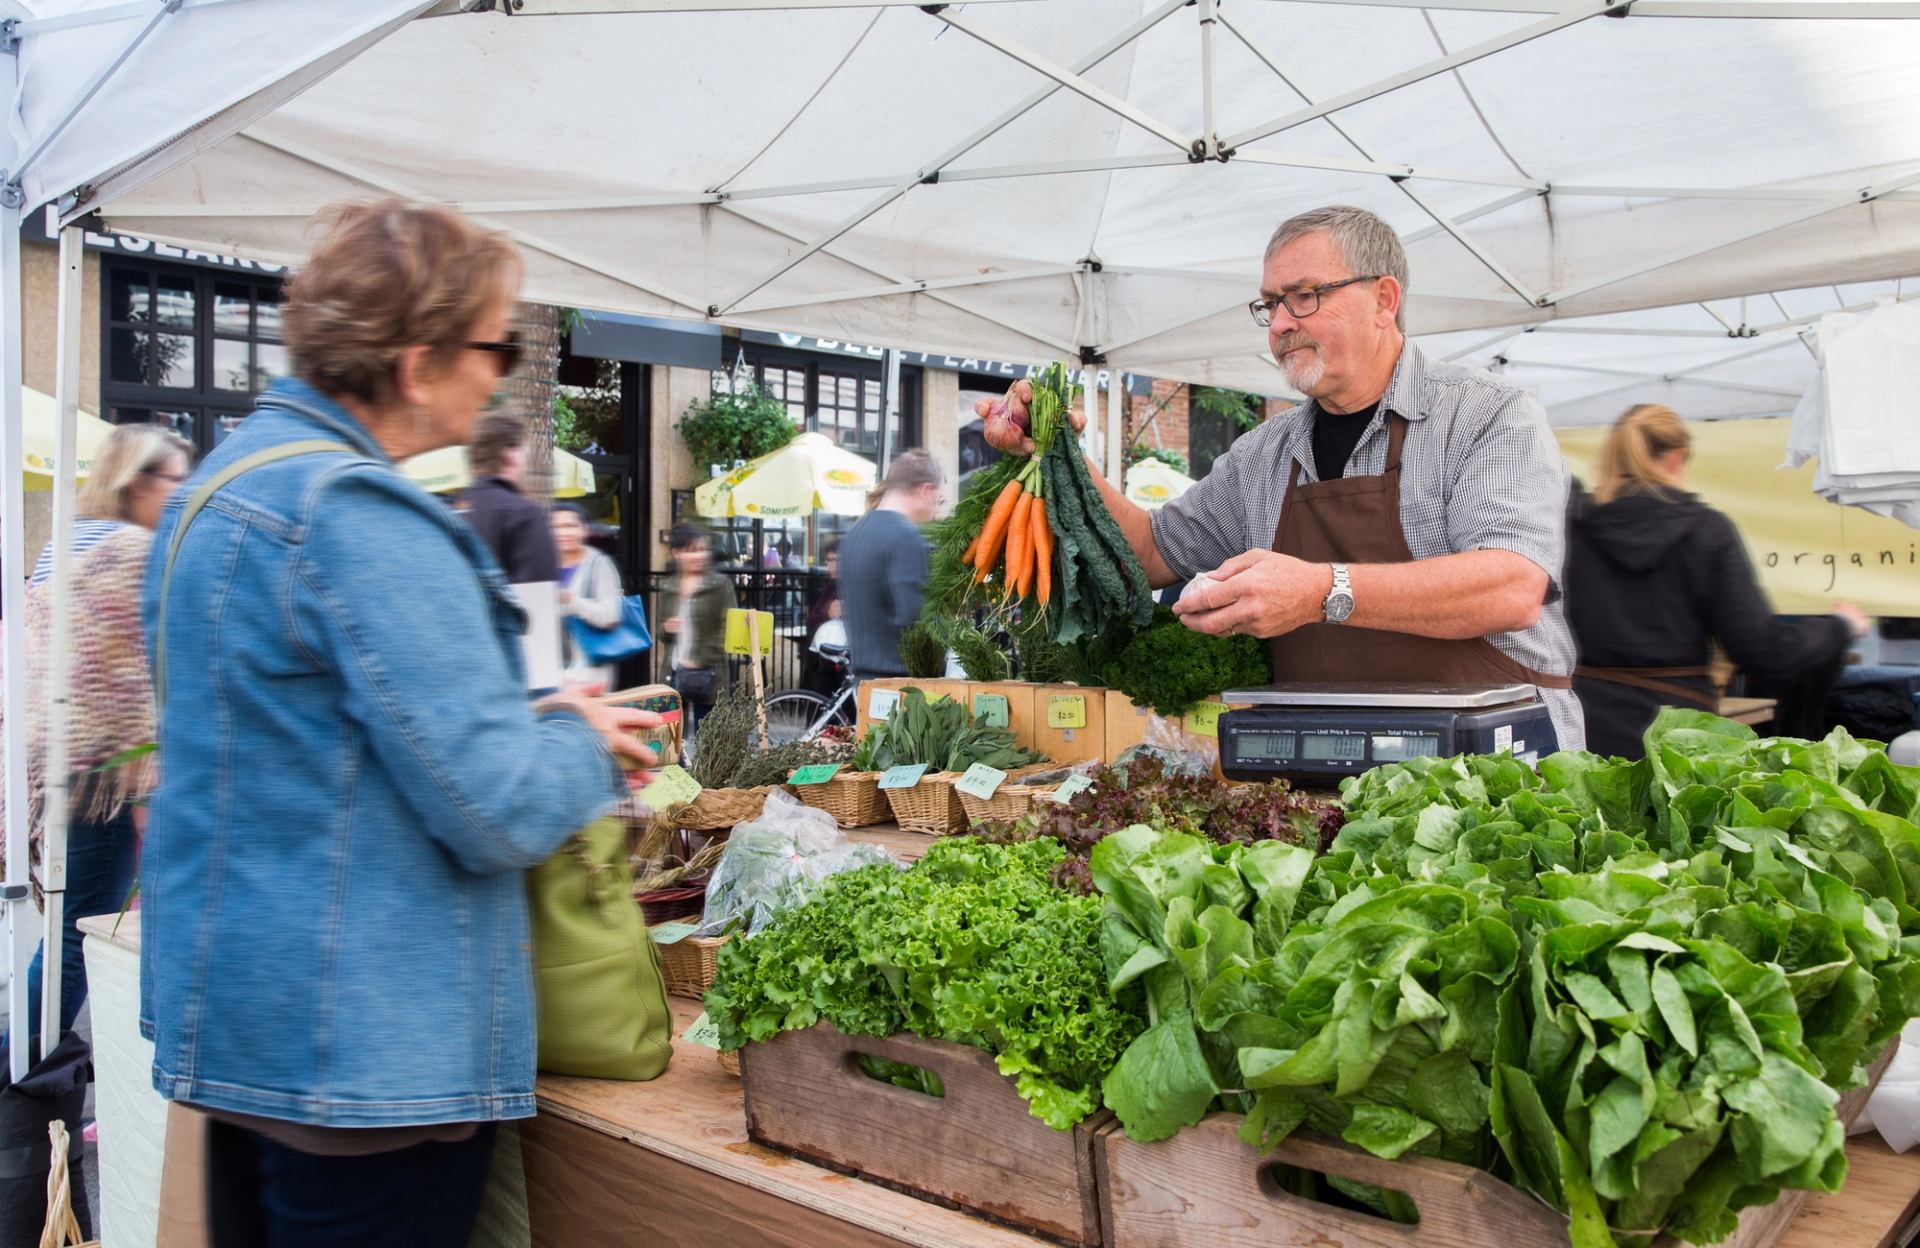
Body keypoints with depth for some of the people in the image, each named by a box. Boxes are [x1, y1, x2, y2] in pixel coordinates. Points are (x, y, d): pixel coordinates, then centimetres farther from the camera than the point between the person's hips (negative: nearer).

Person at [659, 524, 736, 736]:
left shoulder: (720, 584, -1)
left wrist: (701, 661, -15)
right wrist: (665, 628, -2)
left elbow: (728, 629, -7)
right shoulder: (669, 589, 13)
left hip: (707, 675, -4)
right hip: (674, 672, 4)